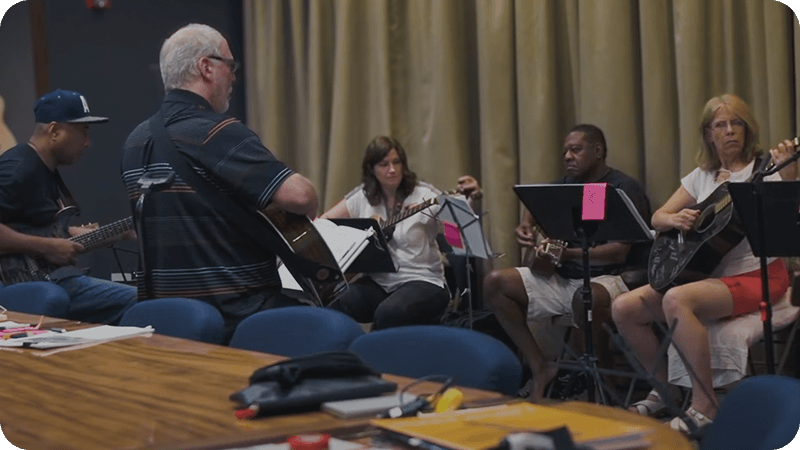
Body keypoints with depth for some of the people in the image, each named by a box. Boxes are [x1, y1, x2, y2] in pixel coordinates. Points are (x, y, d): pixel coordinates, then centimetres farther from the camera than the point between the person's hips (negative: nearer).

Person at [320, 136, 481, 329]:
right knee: (333, 305, -26)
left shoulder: (423, 195, -3)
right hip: (378, 282, 3)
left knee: (388, 314, -34)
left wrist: (471, 200, -35)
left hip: (422, 280, -3)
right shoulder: (363, 196, 8)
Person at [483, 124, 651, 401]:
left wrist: (568, 253, -28)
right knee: (495, 283, -8)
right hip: (560, 278, 8)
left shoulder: (623, 189, -7)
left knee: (586, 298, -42)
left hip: (605, 278, -7)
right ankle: (540, 368, -6)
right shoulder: (564, 186, 16)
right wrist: (525, 227, 8)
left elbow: (620, 251, -17)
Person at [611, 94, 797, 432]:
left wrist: (789, 178, -35)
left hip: (756, 275, -6)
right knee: (623, 308, -9)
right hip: (709, 273, 7)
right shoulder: (702, 176, 14)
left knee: (676, 300, -35)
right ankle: (665, 389, 8)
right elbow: (657, 218, 14)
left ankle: (704, 407, -28)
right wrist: (675, 219, -9)